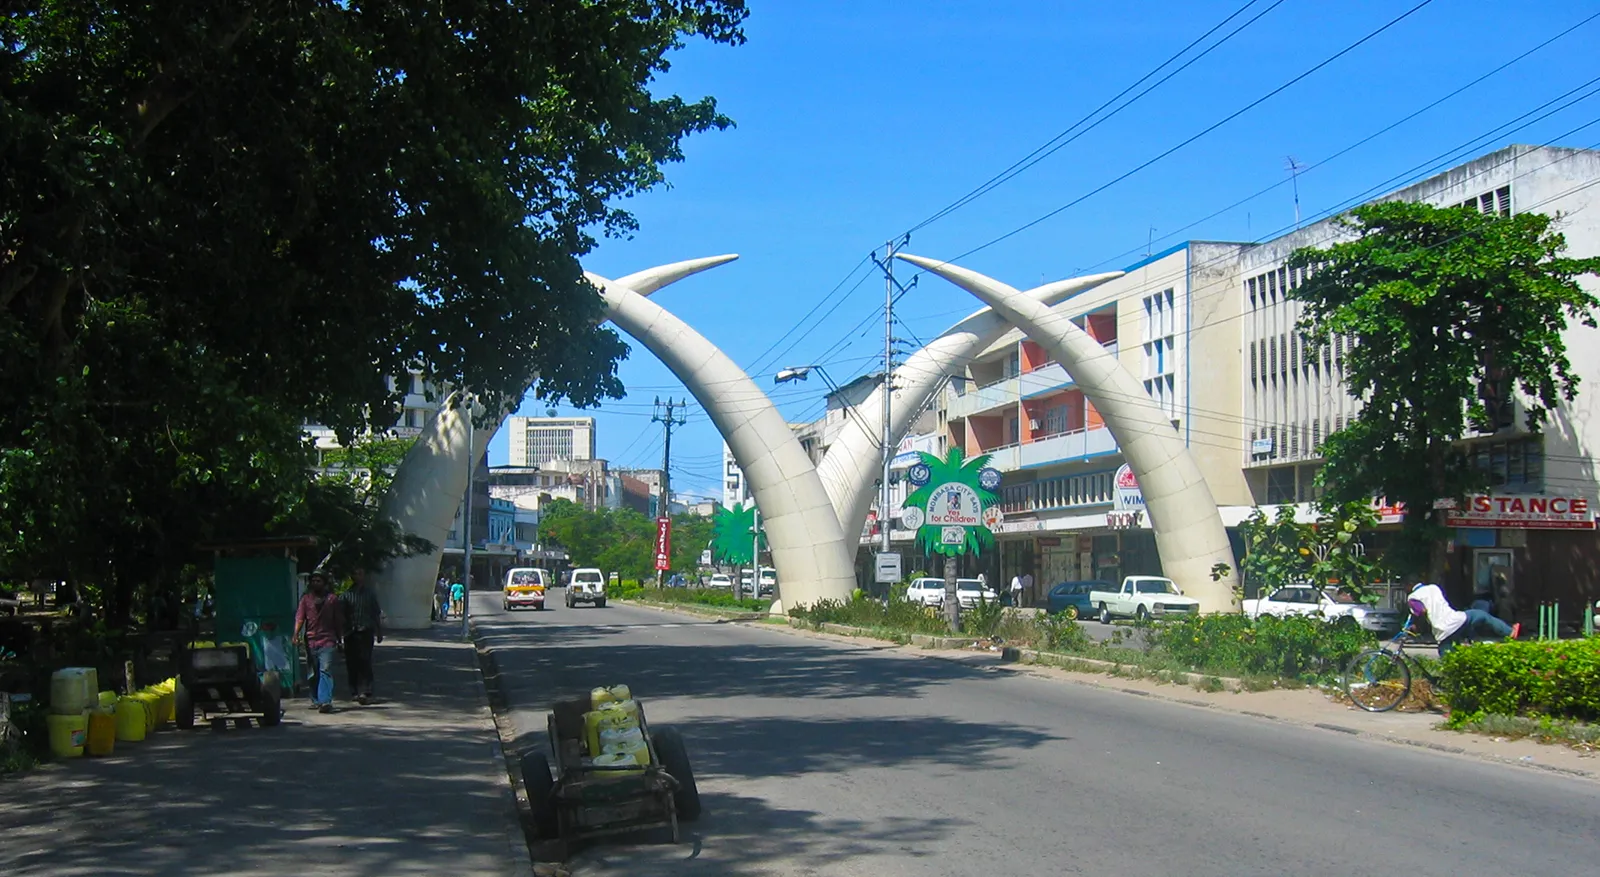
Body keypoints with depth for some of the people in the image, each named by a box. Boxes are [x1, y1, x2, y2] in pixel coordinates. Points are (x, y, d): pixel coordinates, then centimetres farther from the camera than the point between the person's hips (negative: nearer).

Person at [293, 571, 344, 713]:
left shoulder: (332, 599, 9)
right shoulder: (306, 599, 11)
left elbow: (338, 621, 12)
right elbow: (300, 617, 0)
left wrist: (339, 639, 12)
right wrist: (296, 633, -15)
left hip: (327, 641, -2)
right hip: (310, 641, 2)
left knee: (325, 671, -13)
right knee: (313, 673, 9)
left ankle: (326, 701, -20)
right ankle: (316, 700, 19)